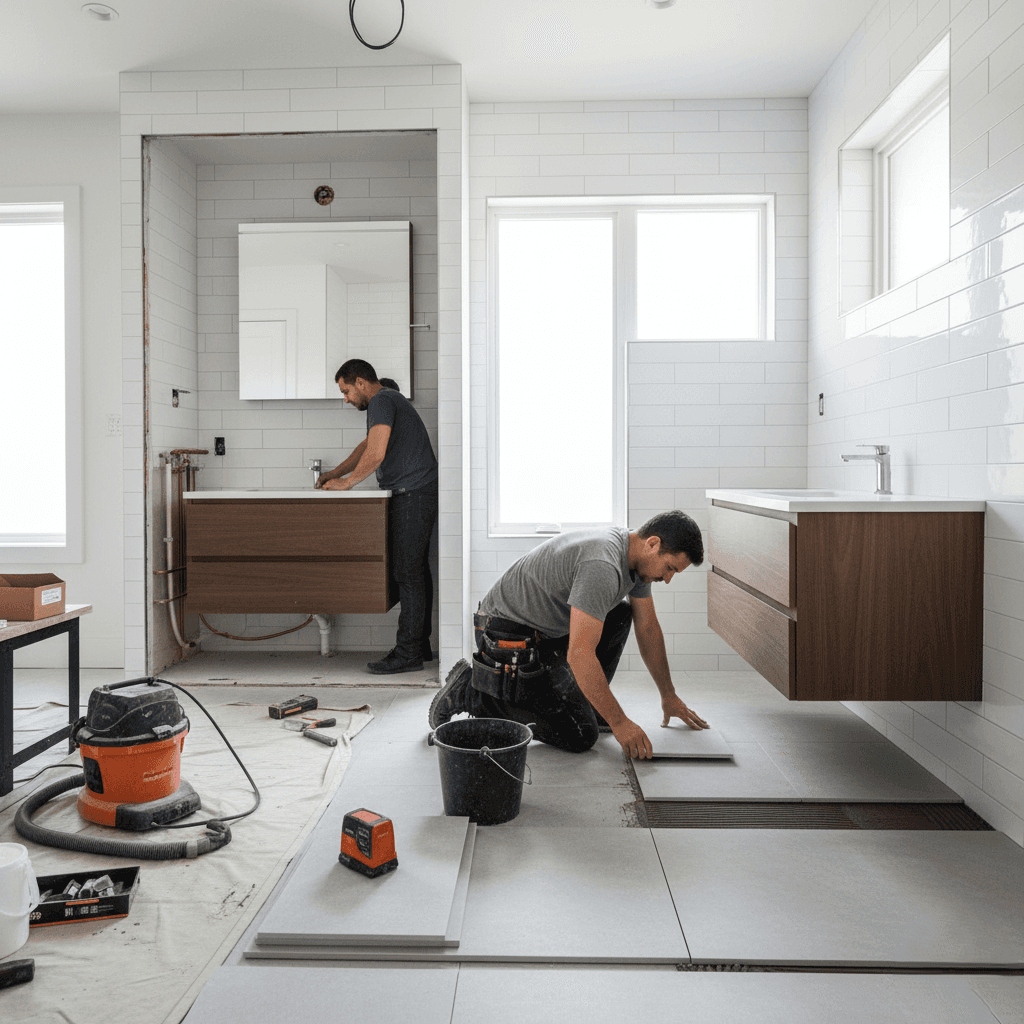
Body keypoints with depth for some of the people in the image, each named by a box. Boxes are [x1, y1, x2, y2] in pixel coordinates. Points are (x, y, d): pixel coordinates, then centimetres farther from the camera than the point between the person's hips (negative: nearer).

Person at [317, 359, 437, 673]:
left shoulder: (381, 401, -10)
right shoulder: (389, 400, 24)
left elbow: (375, 454, -21)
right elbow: (367, 446, 33)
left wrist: (346, 483, -8)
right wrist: (334, 473, 26)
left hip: (411, 496, -11)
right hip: (419, 495, 11)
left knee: (408, 574, -9)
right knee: (416, 571, 11)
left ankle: (407, 653, -6)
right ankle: (420, 645, 17)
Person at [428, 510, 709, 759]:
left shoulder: (636, 555, 2)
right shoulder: (602, 567, -30)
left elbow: (648, 628, 14)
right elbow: (579, 655, -32)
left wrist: (669, 696, 19)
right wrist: (619, 723, -24)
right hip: (508, 640, -10)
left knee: (620, 616, 7)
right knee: (580, 737, -10)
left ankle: (584, 702, 13)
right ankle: (471, 692, -3)